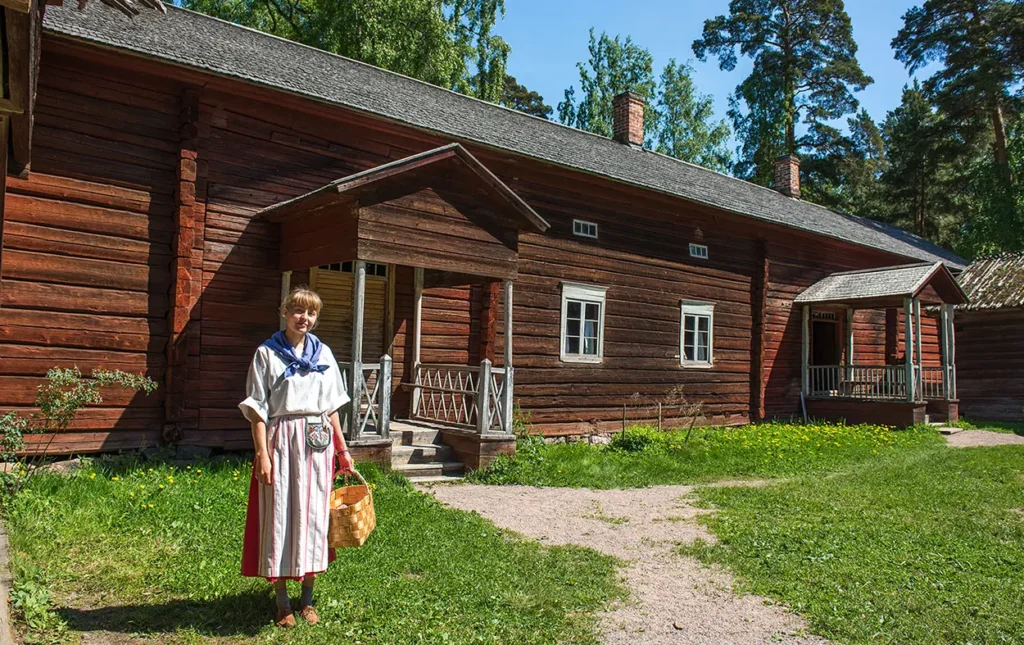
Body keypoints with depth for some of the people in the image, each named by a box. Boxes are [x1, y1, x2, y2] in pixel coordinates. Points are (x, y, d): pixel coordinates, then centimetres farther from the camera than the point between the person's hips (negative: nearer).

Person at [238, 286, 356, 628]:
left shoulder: (323, 353, 9)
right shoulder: (267, 353, -1)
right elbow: (257, 408, -4)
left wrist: (342, 448, 12)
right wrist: (262, 453, -12)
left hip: (317, 445, 3)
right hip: (282, 442, -3)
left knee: (313, 516, 8)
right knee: (279, 517, 1)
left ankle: (308, 598, 22)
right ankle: (282, 602, 16)